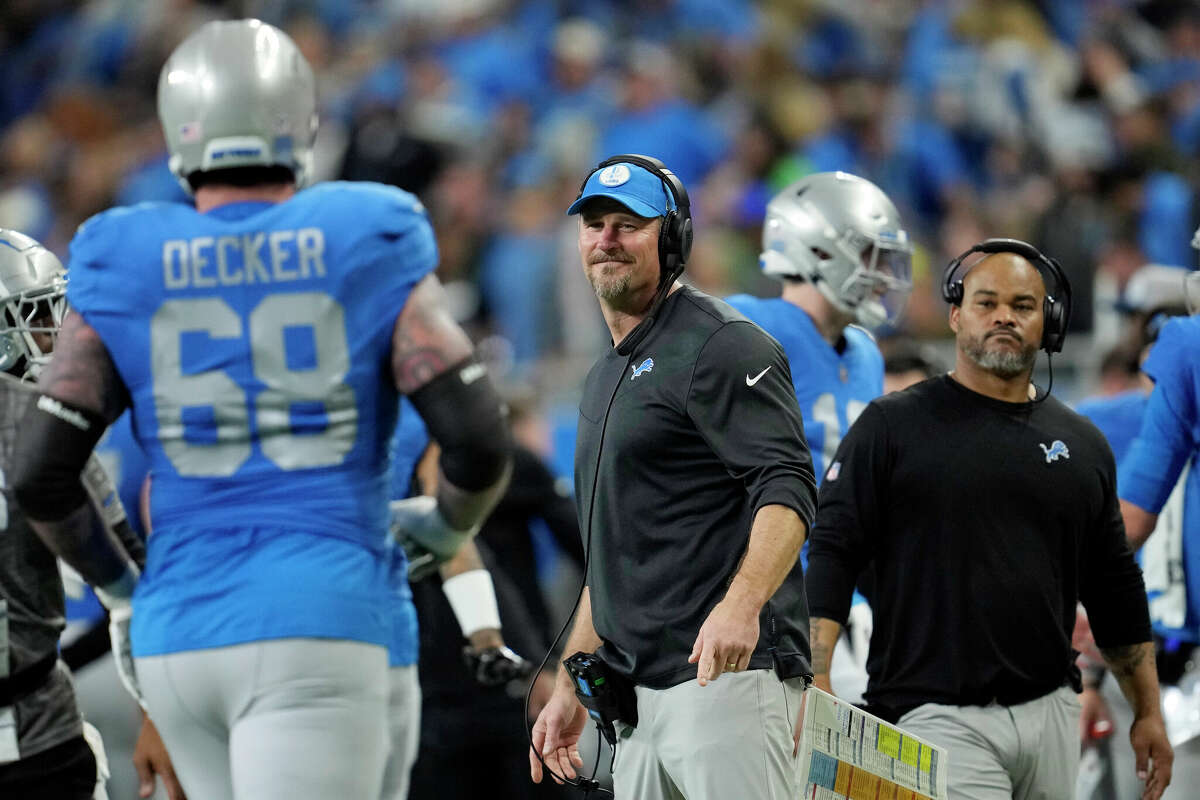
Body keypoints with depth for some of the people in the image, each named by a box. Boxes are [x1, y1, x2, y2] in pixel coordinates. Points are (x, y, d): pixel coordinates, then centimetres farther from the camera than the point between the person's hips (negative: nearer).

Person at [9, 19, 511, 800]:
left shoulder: (125, 274, 5)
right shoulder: (369, 254, 0)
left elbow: (40, 475, 1)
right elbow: (479, 440, -7)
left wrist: (117, 586, 19)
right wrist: (449, 529, 15)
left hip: (178, 642, 4)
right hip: (316, 628, -4)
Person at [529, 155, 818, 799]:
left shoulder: (719, 346, -5)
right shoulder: (605, 379, 24)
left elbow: (788, 491, -17)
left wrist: (741, 604, -32)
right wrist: (571, 685, 24)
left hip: (726, 674, -9)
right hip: (635, 697, 9)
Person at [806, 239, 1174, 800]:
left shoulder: (1082, 444, 14)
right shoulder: (893, 426, 2)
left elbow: (1115, 588, 20)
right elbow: (832, 553, -4)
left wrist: (1148, 712, 17)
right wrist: (815, 686, -15)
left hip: (1051, 711, 5)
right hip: (938, 714, -5)